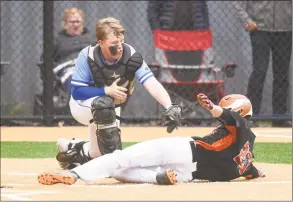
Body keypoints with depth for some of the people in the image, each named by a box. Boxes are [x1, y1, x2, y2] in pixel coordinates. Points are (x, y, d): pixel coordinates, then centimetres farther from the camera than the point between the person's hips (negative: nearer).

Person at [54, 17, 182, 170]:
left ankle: (73, 150, 38)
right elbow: (76, 92, -25)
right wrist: (106, 91, -38)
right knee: (103, 104, -39)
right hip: (82, 106, -4)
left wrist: (169, 107, -51)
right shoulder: (87, 57, -28)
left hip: (109, 111, 4)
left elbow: (152, 84, -35)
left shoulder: (131, 56, -24)